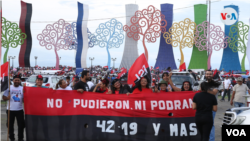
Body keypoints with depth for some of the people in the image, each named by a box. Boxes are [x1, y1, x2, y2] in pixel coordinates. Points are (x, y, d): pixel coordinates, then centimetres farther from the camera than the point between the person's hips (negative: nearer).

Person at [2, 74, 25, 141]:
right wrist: (7, 98, -21)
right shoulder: (9, 88, 1)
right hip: (10, 110, -1)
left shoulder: (22, 88, 7)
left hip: (19, 110, 1)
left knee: (21, 124, 4)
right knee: (10, 125, 6)